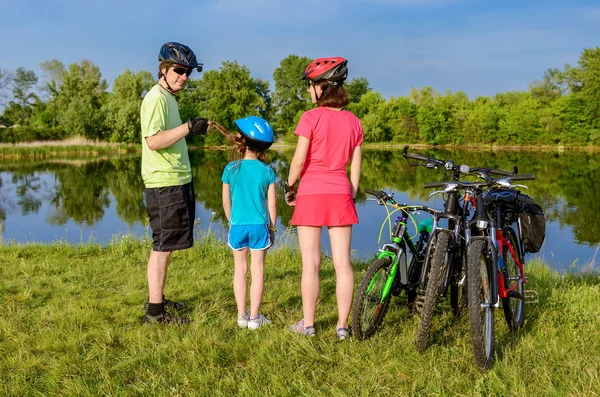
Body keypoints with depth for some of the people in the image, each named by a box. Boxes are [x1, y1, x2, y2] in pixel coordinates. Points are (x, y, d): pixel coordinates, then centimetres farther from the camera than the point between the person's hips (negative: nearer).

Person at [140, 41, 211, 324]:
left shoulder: (167, 97, 18)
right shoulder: (156, 98, -13)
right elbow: (153, 141, -24)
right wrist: (188, 127, -25)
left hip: (175, 182, 10)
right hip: (164, 184, -10)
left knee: (164, 245, 16)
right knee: (163, 247, -6)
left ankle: (156, 299, 28)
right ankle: (155, 311, 1)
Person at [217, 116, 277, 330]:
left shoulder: (230, 169, -5)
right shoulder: (267, 171, -6)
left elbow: (226, 202, 1)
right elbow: (271, 204, -4)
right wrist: (272, 227, 9)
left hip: (237, 226, 1)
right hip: (259, 226, -1)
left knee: (240, 269, 12)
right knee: (257, 269, 7)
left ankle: (242, 315, 18)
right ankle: (254, 317, 11)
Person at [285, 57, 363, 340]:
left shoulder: (311, 118, -8)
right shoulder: (353, 122, 6)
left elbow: (299, 160, -9)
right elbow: (355, 166, 8)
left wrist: (289, 187, 6)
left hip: (311, 193, -4)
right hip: (340, 194, 4)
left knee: (311, 263, 4)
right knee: (342, 262, 5)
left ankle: (307, 324, 13)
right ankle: (342, 325, 10)